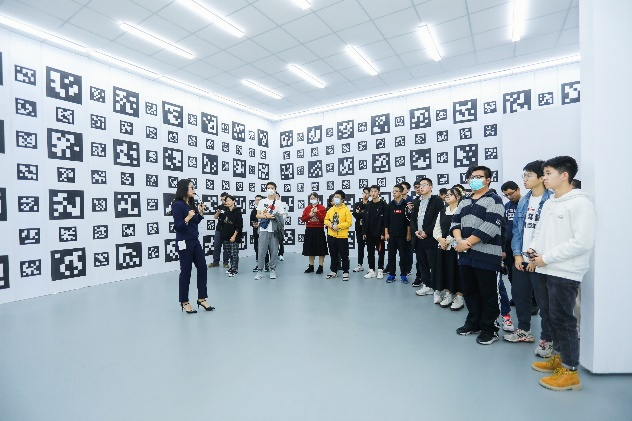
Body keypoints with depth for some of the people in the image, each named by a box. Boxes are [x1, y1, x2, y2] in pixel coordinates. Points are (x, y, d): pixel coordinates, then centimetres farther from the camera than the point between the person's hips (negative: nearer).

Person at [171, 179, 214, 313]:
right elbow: (177, 227, -16)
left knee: (202, 268, 7)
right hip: (184, 243, -8)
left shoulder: (191, 204, 10)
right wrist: (188, 217, -30)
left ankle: (202, 299, 17)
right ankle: (184, 302, 19)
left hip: (195, 241, 8)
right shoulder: (178, 205, -13)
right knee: (186, 272, 3)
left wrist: (201, 213, 4)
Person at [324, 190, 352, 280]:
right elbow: (326, 220, 14)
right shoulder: (331, 209, 8)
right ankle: (334, 271, 26)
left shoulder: (346, 210, -8)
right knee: (333, 255, 14)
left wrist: (338, 226, -19)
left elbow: (349, 223, -13)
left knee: (344, 255, 3)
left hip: (342, 236, -5)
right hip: (331, 236, 5)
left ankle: (345, 272, 14)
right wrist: (329, 224, -8)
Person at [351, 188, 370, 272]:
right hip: (359, 228, 3)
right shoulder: (357, 204, 10)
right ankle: (360, 265, 20)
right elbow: (355, 214, -6)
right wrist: (364, 214, -11)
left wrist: (360, 213, -10)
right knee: (360, 247, 11)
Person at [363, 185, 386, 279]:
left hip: (379, 234, -5)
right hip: (369, 234, 5)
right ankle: (371, 270, 18)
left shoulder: (383, 205, -5)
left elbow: (385, 220, -10)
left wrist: (383, 233, -15)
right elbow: (365, 220, 9)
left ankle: (380, 270, 16)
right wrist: (364, 232, 3)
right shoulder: (368, 205, 10)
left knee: (381, 252, 6)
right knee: (370, 252, 9)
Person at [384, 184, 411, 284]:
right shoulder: (390, 205, 6)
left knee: (403, 255, 4)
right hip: (391, 234, 2)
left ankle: (404, 275, 14)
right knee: (391, 255, 6)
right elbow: (386, 220, 5)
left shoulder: (406, 205, -1)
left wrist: (408, 234, -5)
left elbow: (409, 220, -3)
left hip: (402, 235, -2)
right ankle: (391, 274, 14)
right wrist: (386, 233, 0)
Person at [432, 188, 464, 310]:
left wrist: (448, 240, -15)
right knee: (444, 270, 11)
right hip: (442, 246, 6)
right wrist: (440, 239, -7)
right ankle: (448, 295, 24)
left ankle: (459, 297, 13)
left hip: (455, 246, -6)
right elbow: (436, 229, 11)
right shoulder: (442, 212, 13)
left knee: (456, 271, 0)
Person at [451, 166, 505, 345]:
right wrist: (459, 241, -9)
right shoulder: (464, 201, 16)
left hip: (486, 255, -6)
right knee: (469, 291, 16)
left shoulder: (494, 200, -5)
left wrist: (467, 242, -15)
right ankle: (473, 322, 32)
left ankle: (489, 329, 20)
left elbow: (490, 227, -17)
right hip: (465, 255, 7)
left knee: (488, 294, 4)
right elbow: (455, 221, 9)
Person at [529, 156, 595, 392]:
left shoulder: (580, 203, -12)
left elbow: (583, 242, -19)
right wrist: (533, 248, 0)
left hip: (565, 273, -8)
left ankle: (570, 371, 15)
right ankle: (559, 357, 34)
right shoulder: (549, 204, 13)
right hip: (544, 270, 8)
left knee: (562, 319, 0)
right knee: (548, 315, 17)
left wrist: (546, 258, -17)